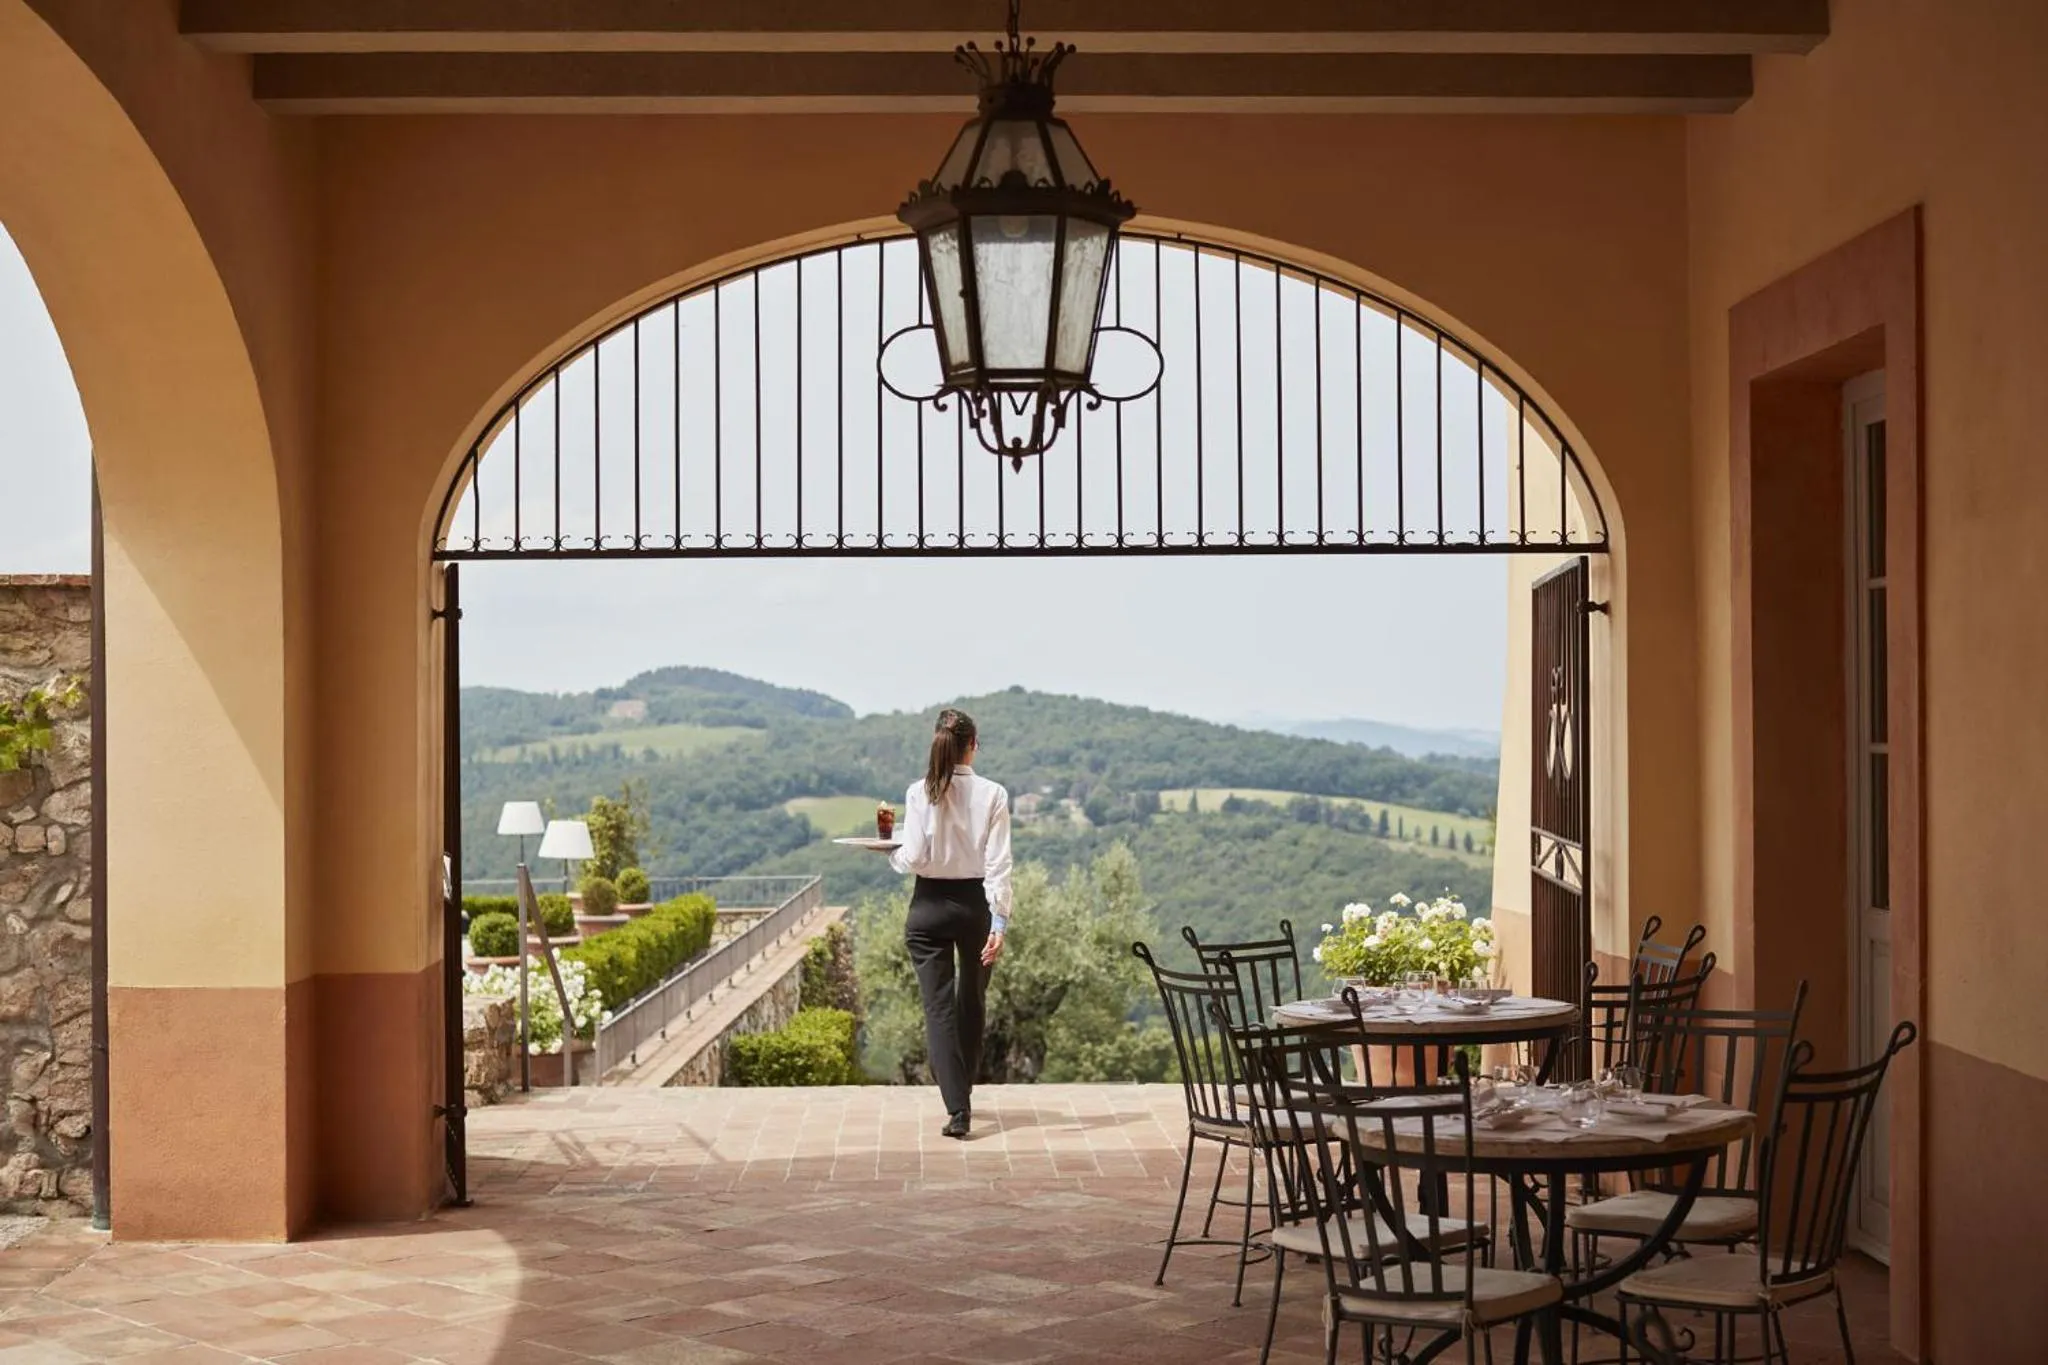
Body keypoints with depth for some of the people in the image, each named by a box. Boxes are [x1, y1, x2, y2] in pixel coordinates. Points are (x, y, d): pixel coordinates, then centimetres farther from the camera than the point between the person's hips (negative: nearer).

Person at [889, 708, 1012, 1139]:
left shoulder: (919, 794, -9)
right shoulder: (992, 795, -8)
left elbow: (913, 860, -10)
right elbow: (997, 865, -11)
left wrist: (892, 852, 11)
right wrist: (999, 923, -11)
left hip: (929, 907, -1)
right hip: (975, 904, 1)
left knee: (939, 1008, 0)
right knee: (972, 1003, 21)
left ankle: (957, 1109, -10)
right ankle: (963, 1092, 35)